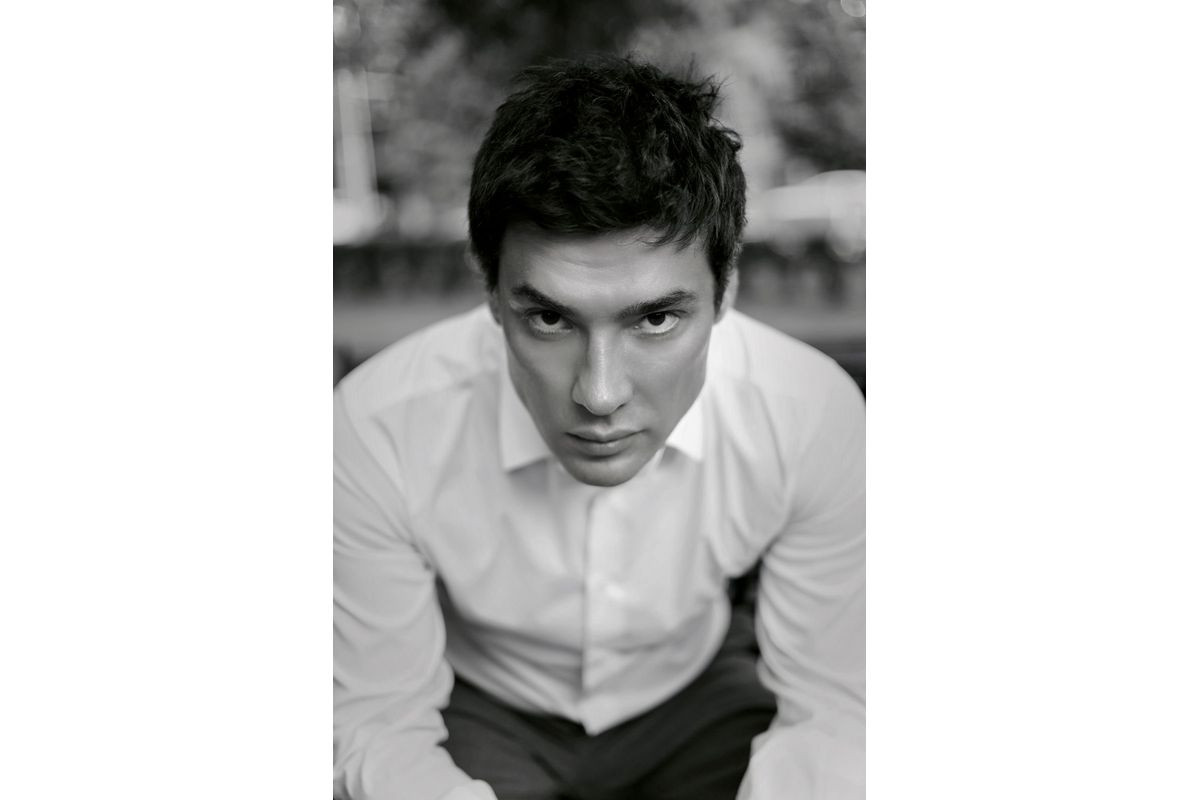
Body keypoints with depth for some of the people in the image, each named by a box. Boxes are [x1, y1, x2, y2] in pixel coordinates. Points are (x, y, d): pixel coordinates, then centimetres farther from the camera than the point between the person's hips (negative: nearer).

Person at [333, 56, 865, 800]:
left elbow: (828, 710, -14)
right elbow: (381, 722, -17)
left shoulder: (816, 416, -24)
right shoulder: (376, 428, -28)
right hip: (480, 706, -2)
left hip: (701, 691, 2)